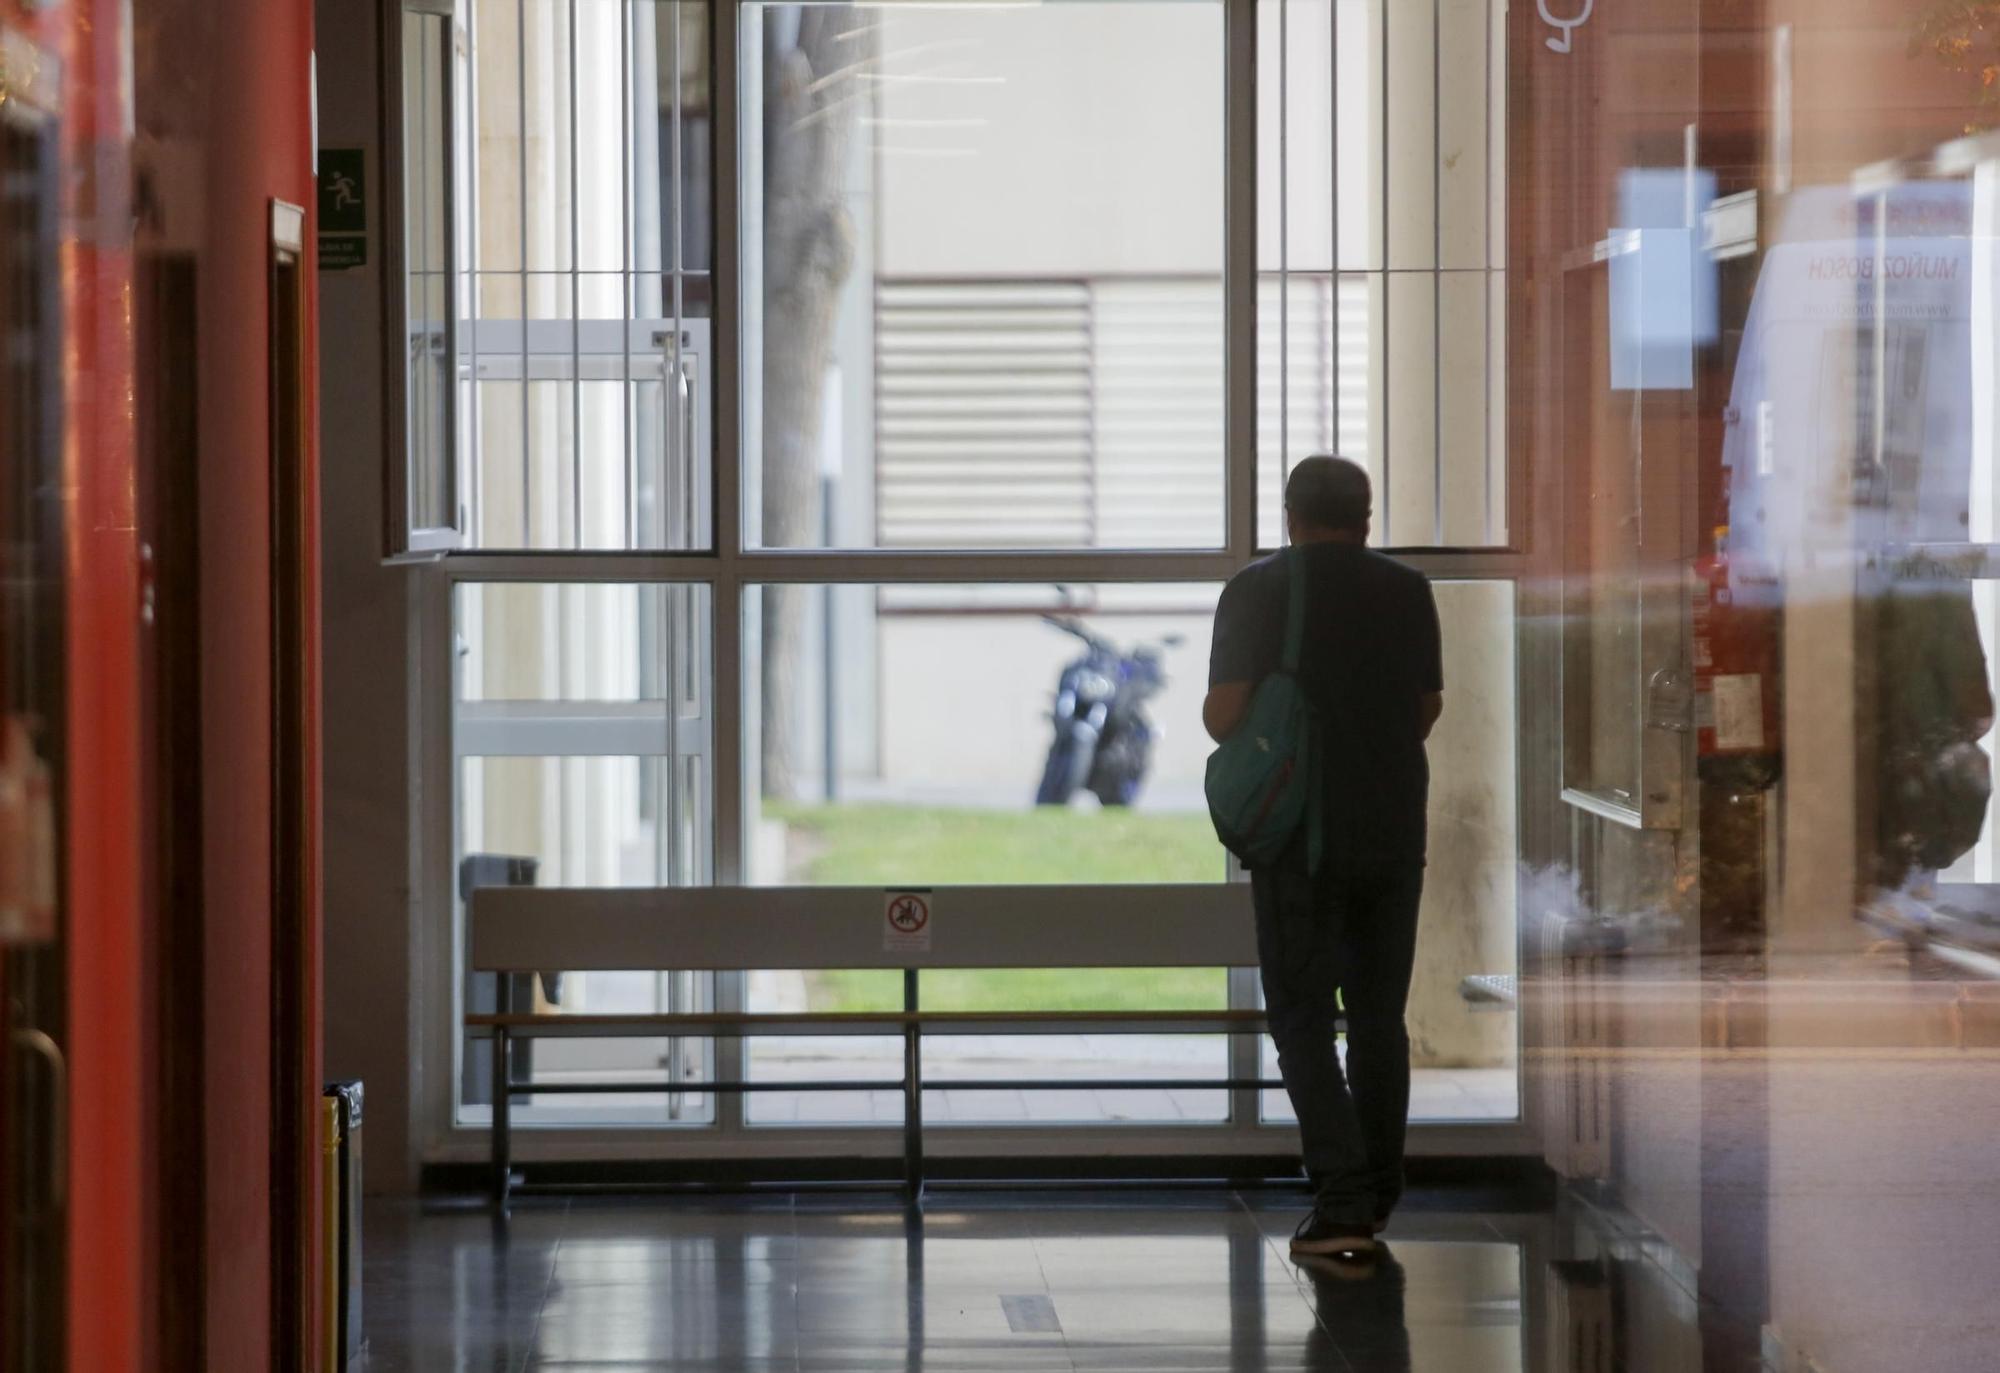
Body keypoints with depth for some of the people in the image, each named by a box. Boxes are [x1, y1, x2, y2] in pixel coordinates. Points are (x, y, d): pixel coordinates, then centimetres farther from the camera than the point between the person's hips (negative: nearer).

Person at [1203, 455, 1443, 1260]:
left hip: (1302, 836, -3)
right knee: (1379, 1017, 13)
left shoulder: (1257, 592, -6)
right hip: (1395, 831, 3)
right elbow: (1427, 710, 11)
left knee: (1303, 1018, 1)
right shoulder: (1408, 592, 3)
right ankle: (1375, 1202, 17)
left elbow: (1224, 717, -10)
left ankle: (1341, 1201, -12)